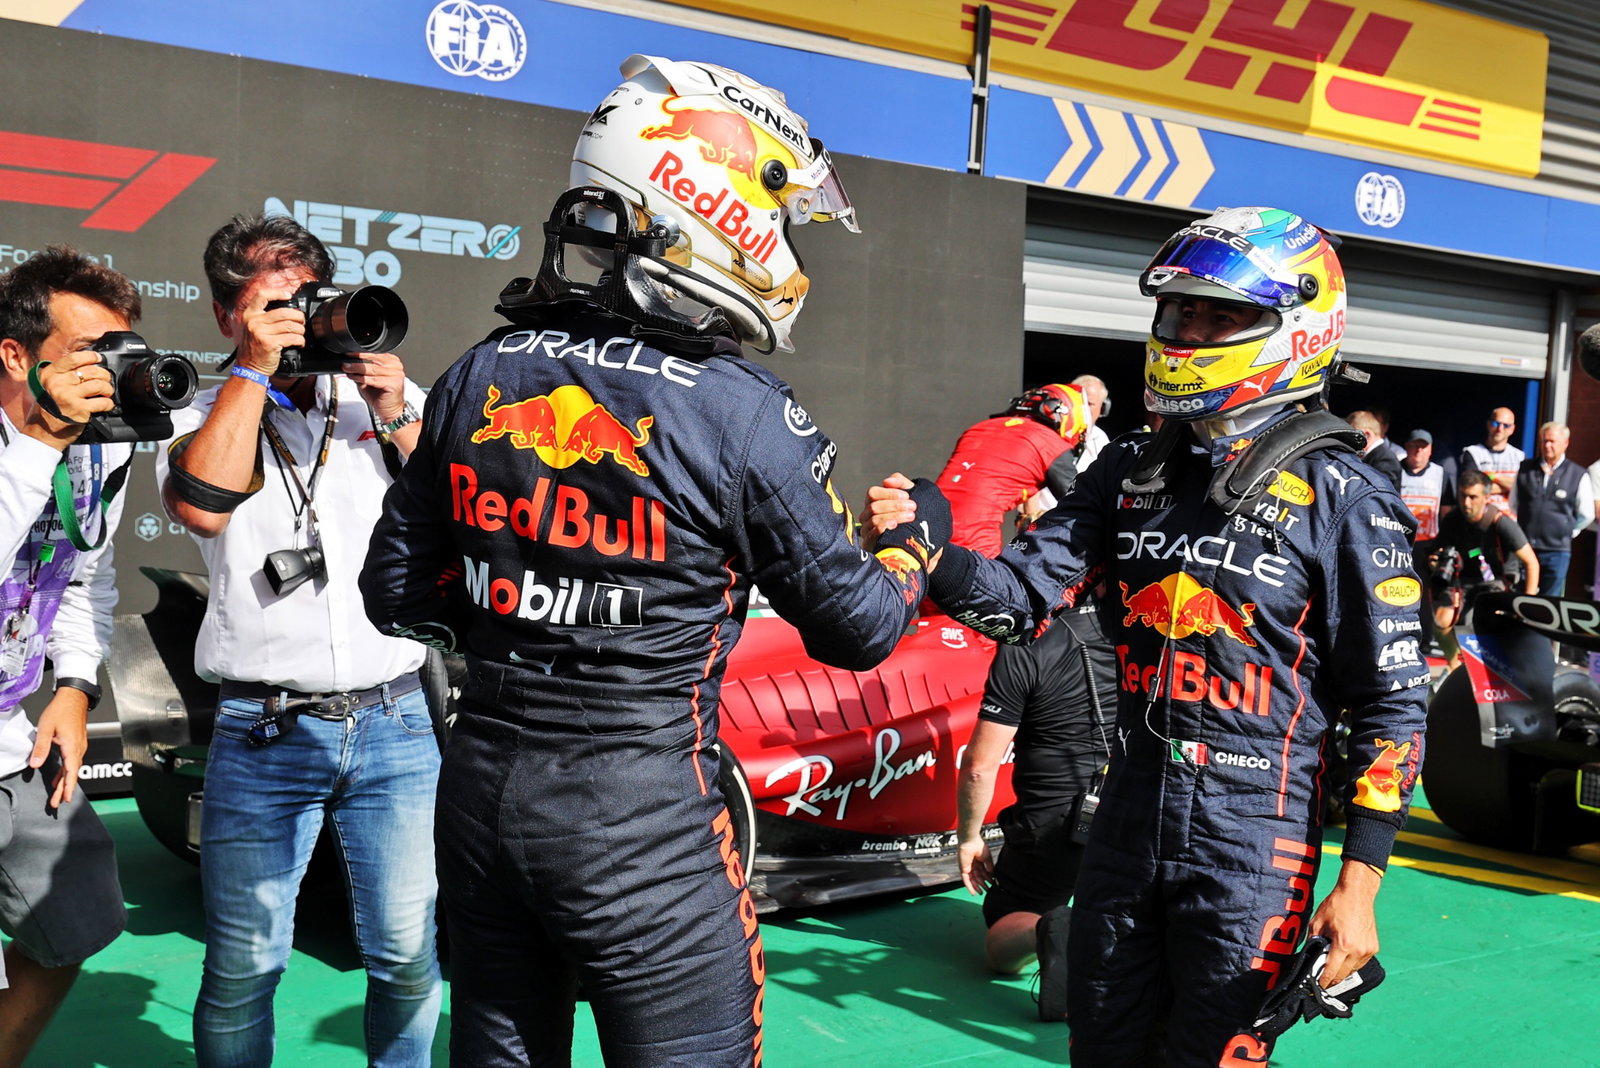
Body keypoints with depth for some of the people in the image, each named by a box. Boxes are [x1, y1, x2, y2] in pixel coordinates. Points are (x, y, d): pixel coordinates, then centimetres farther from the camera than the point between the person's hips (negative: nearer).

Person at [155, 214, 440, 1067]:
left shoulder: (385, 400, 11)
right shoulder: (203, 420, 8)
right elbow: (202, 504, -15)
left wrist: (399, 420, -8)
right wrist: (254, 370, -10)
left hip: (395, 721, 1)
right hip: (262, 734, -1)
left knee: (408, 957, 7)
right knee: (241, 970, 5)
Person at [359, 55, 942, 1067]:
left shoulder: (481, 374, 1)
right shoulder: (742, 414, -16)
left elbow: (397, 591, 7)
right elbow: (858, 628, -7)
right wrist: (916, 540, 13)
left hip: (480, 788, 6)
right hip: (642, 811, -5)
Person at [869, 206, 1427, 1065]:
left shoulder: (1341, 495, -9)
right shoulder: (1134, 468, 7)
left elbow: (1391, 702, -8)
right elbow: (1024, 594, 1)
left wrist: (1360, 884, -10)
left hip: (1250, 841, -5)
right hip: (1128, 821, 5)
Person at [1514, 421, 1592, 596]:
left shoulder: (1578, 475, -1)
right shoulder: (1525, 469, 7)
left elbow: (1586, 515, 6)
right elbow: (1513, 505, 16)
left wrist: (1567, 532, 7)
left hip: (1557, 550, -2)